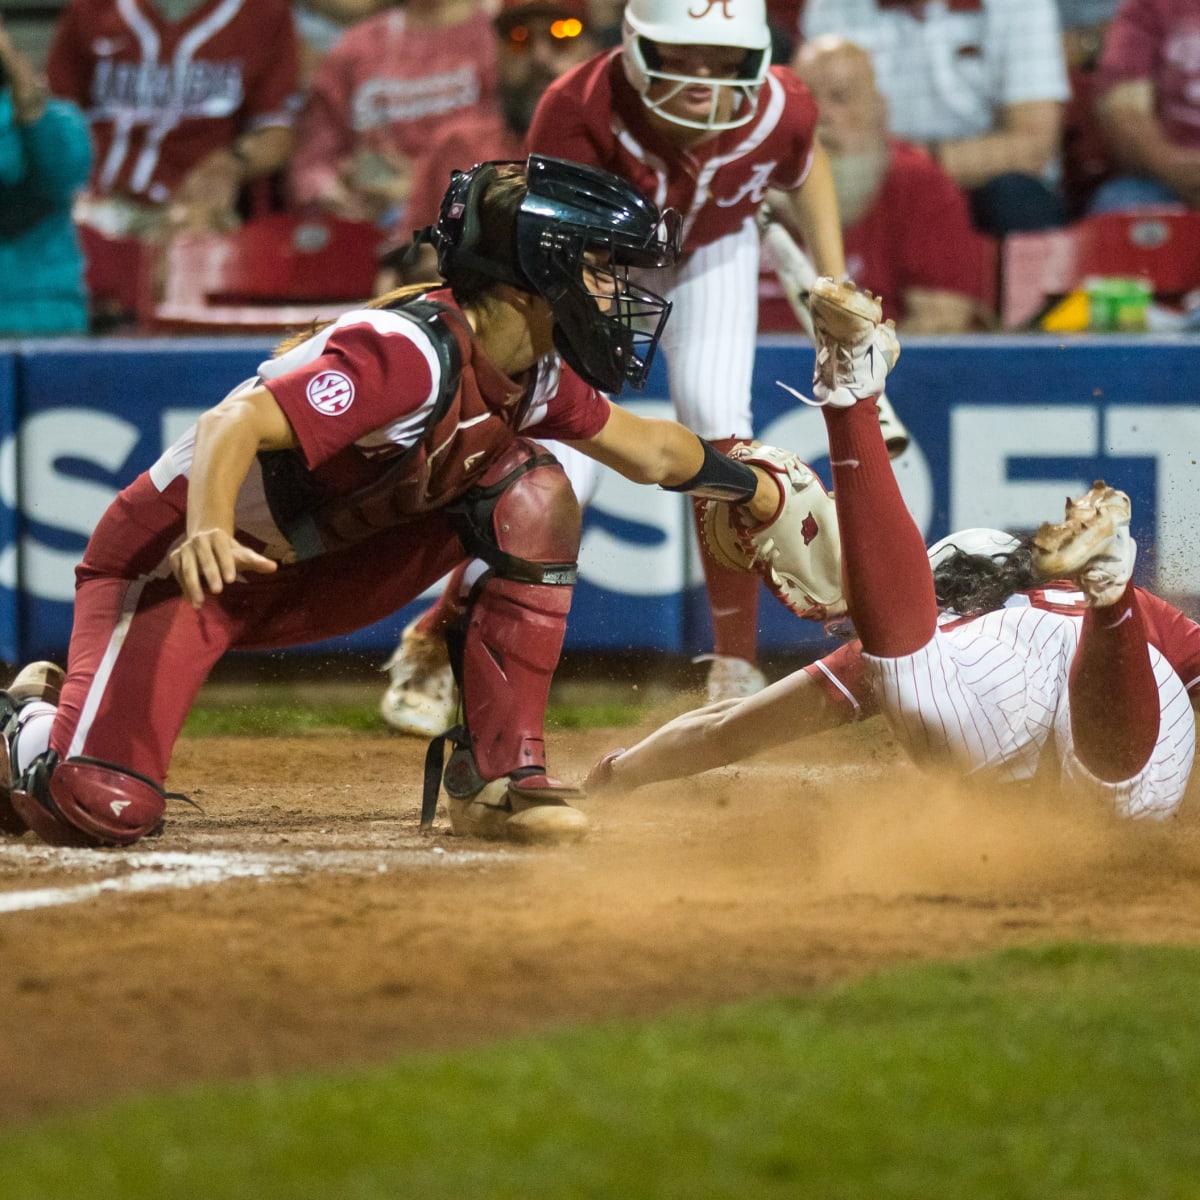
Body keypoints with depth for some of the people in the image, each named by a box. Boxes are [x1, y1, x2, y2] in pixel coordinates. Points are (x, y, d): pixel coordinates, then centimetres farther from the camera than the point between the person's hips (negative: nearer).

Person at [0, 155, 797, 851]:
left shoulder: (535, 377, -2)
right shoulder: (416, 353, -30)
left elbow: (645, 448, 19)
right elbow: (232, 424, -41)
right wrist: (208, 532, -58)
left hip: (309, 574, 8)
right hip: (174, 556, -8)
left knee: (532, 496, -8)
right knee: (103, 810, -25)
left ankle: (499, 775, -3)